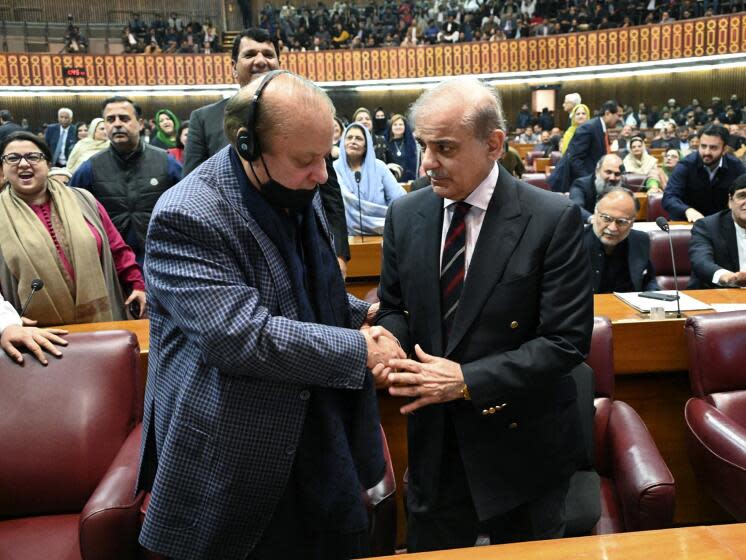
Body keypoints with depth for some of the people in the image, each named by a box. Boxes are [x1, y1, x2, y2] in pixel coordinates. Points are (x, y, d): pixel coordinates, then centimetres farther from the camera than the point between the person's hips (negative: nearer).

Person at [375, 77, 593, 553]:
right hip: (434, 438, 4)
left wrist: (467, 380, -23)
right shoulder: (405, 216, -2)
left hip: (520, 440, -3)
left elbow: (567, 340, -17)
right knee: (430, 550, 20)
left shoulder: (553, 219, -16)